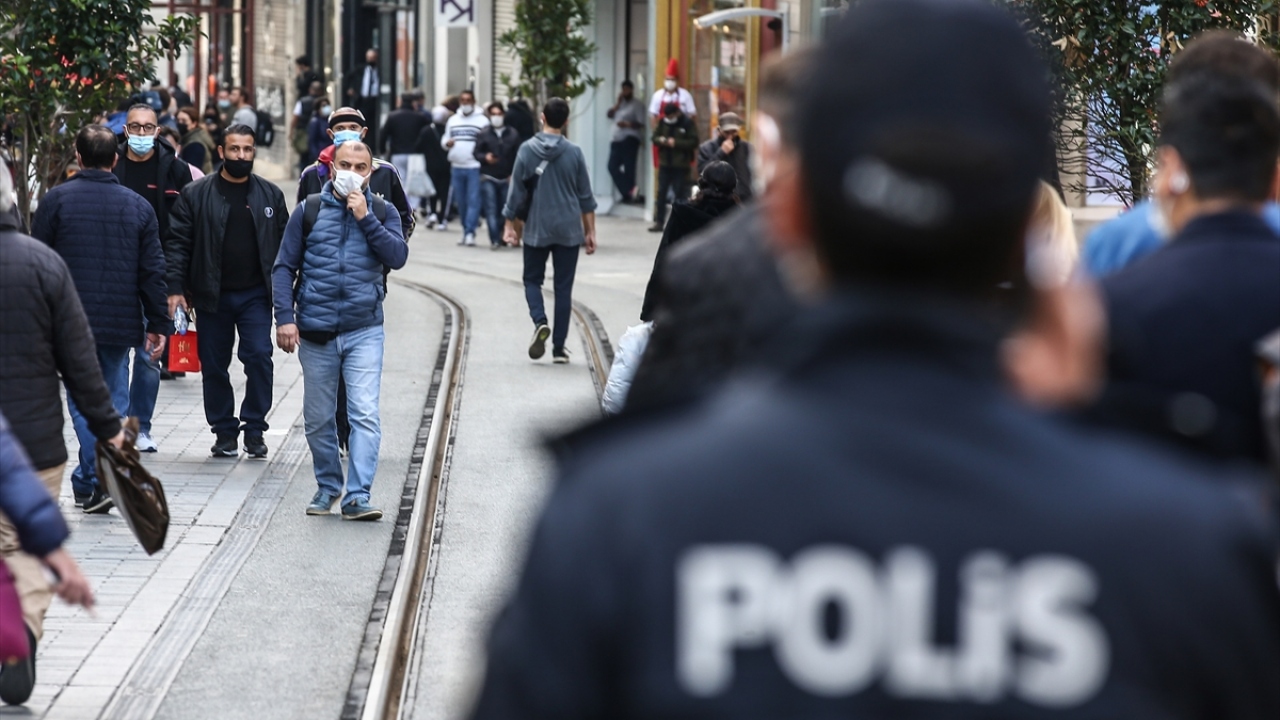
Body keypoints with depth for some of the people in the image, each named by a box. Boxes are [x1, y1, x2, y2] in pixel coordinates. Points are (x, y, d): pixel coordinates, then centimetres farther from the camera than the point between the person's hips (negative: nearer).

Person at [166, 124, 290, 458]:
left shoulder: (270, 195, 7)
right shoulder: (196, 195, 1)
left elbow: (285, 244, 8)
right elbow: (178, 243, -1)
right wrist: (175, 288, -10)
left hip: (255, 295, 0)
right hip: (212, 296, 0)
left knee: (259, 357, -11)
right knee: (214, 365, 5)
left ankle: (254, 429, 1)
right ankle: (225, 432, 16)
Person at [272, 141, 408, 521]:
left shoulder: (382, 212, 5)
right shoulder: (310, 210, 4)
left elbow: (398, 257, -10)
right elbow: (284, 266, 4)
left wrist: (366, 217, -14)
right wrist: (285, 317, -6)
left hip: (364, 332, -1)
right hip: (315, 332, 1)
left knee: (365, 415, -12)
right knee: (318, 418, 10)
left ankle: (357, 496, -12)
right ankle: (327, 486, 28)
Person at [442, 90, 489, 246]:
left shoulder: (482, 120, 1)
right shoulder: (453, 120, 16)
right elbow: (444, 140, 20)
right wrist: (447, 143, -3)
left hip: (475, 167, -5)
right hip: (457, 167, 5)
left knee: (473, 201, -10)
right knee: (461, 202, 8)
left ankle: (470, 232, -12)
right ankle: (466, 231, 15)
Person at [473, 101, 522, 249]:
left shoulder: (513, 134, 2)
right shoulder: (484, 134, 1)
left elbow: (517, 156, 1)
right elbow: (477, 153, 3)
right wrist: (485, 157, -18)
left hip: (506, 178, 1)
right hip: (488, 177, -1)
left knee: (505, 210, 8)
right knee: (491, 209, -8)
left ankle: (501, 236, 25)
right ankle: (495, 240, -12)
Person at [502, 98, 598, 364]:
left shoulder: (526, 150, -5)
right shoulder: (574, 153, -3)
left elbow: (516, 192, -2)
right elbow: (586, 197, 2)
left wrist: (509, 225, 7)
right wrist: (590, 232, 10)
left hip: (536, 230, 0)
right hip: (569, 231, 1)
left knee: (532, 280, 16)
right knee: (563, 287, 7)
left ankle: (540, 322, -11)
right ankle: (559, 347, 7)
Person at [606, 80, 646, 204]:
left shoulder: (637, 105, -1)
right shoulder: (620, 104, 22)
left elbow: (641, 123, -10)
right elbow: (609, 114, 11)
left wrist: (627, 124, -23)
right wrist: (618, 103, 2)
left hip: (630, 140, -8)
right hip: (617, 140, 8)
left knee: (628, 168, -9)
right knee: (613, 167, -2)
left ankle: (628, 195, -7)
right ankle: (630, 191, 0)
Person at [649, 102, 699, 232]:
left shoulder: (688, 123, -7)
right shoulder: (663, 122, 7)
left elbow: (693, 142, -12)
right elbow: (655, 137, 12)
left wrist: (676, 143, -20)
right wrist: (660, 140, -11)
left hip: (681, 166, -5)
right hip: (665, 164, 5)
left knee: (680, 194, -1)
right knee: (661, 193, 6)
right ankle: (658, 222, 12)